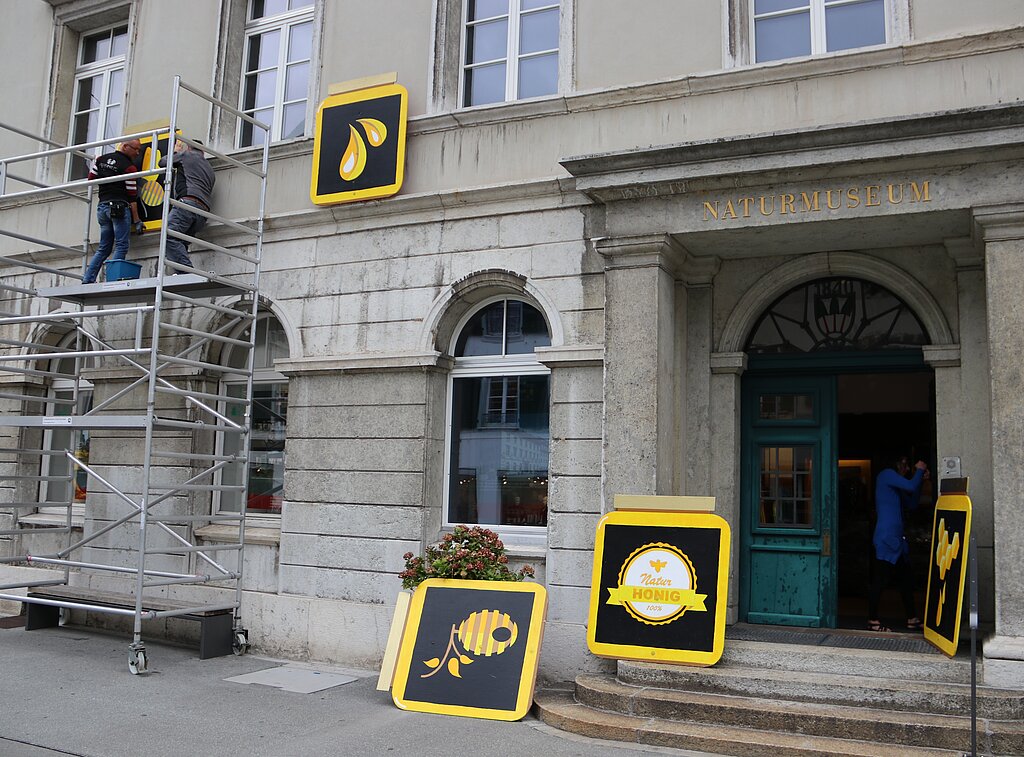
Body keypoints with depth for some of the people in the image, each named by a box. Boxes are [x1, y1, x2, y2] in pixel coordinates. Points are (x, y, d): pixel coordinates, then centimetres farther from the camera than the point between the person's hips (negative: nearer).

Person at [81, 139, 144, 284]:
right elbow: (131, 196, -8)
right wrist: (137, 221, -5)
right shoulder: (129, 167, -6)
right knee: (121, 247, -7)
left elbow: (91, 178, 17)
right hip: (120, 207, -7)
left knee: (104, 248, 12)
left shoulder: (101, 159, 13)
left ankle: (88, 279, 4)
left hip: (102, 206, 7)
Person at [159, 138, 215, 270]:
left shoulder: (186, 155, 17)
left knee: (169, 235, -20)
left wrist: (175, 151, 48)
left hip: (188, 201, -8)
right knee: (180, 244, 3)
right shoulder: (209, 169, 36)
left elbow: (162, 162, 28)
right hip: (203, 212, 8)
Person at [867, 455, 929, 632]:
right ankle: (872, 621, -6)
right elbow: (911, 486, -14)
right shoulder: (887, 474, -4)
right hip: (887, 538, -10)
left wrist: (921, 479, 17)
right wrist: (919, 470, 3)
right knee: (881, 580, -9)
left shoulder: (895, 483, 25)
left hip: (897, 539, 10)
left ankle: (912, 619, 19)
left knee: (906, 579, 12)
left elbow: (911, 503, 21)